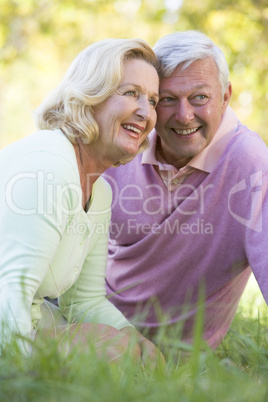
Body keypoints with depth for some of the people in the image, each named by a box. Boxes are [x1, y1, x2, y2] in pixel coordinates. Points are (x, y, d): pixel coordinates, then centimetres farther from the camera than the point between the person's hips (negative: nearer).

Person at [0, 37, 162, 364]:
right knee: (111, 345, -21)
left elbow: (86, 301, 12)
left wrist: (138, 339, -3)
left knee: (143, 353, 2)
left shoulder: (99, 191, 9)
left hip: (29, 320, 9)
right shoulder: (46, 164, -22)